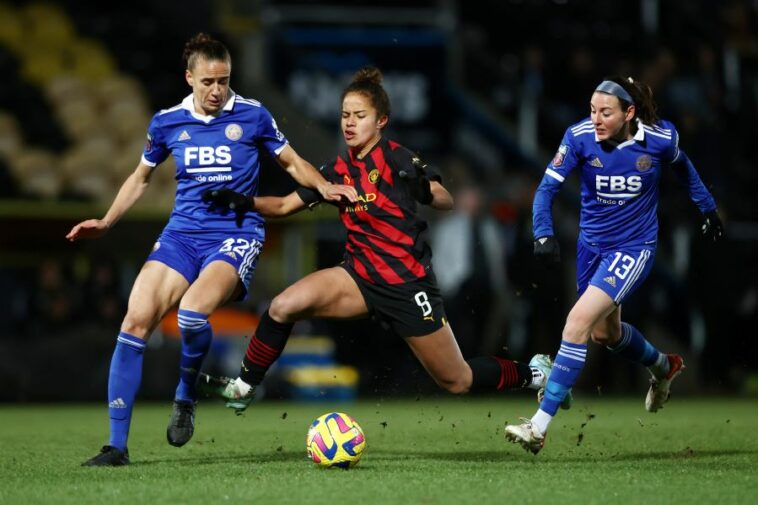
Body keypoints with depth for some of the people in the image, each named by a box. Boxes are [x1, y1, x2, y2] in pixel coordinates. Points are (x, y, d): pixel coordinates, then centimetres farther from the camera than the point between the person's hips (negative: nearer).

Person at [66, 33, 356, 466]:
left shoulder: (252, 116, 0)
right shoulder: (167, 123, 7)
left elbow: (293, 162, 12)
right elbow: (141, 177, 23)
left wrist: (323, 186, -7)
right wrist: (106, 223, 14)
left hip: (237, 233, -3)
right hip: (182, 233, 3)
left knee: (193, 310, -32)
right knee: (136, 319, -15)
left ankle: (186, 397, 0)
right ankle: (117, 444, -8)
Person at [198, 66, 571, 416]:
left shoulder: (397, 159, -12)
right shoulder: (338, 170, 5)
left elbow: (447, 202, -18)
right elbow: (285, 205, 9)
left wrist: (425, 187, -39)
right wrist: (244, 202, -7)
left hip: (408, 284, -5)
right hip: (361, 276, 5)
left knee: (458, 382, 2)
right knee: (283, 306, -17)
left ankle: (533, 373, 27)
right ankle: (244, 388, 0)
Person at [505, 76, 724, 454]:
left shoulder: (660, 138, -16)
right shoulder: (579, 136, -16)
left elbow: (682, 167, 7)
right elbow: (547, 187, -18)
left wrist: (707, 208, 17)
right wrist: (543, 234, -34)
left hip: (634, 248, -4)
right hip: (592, 244, 4)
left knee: (580, 320, -21)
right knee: (604, 332, 22)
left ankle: (539, 427, -21)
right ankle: (663, 366, 57)